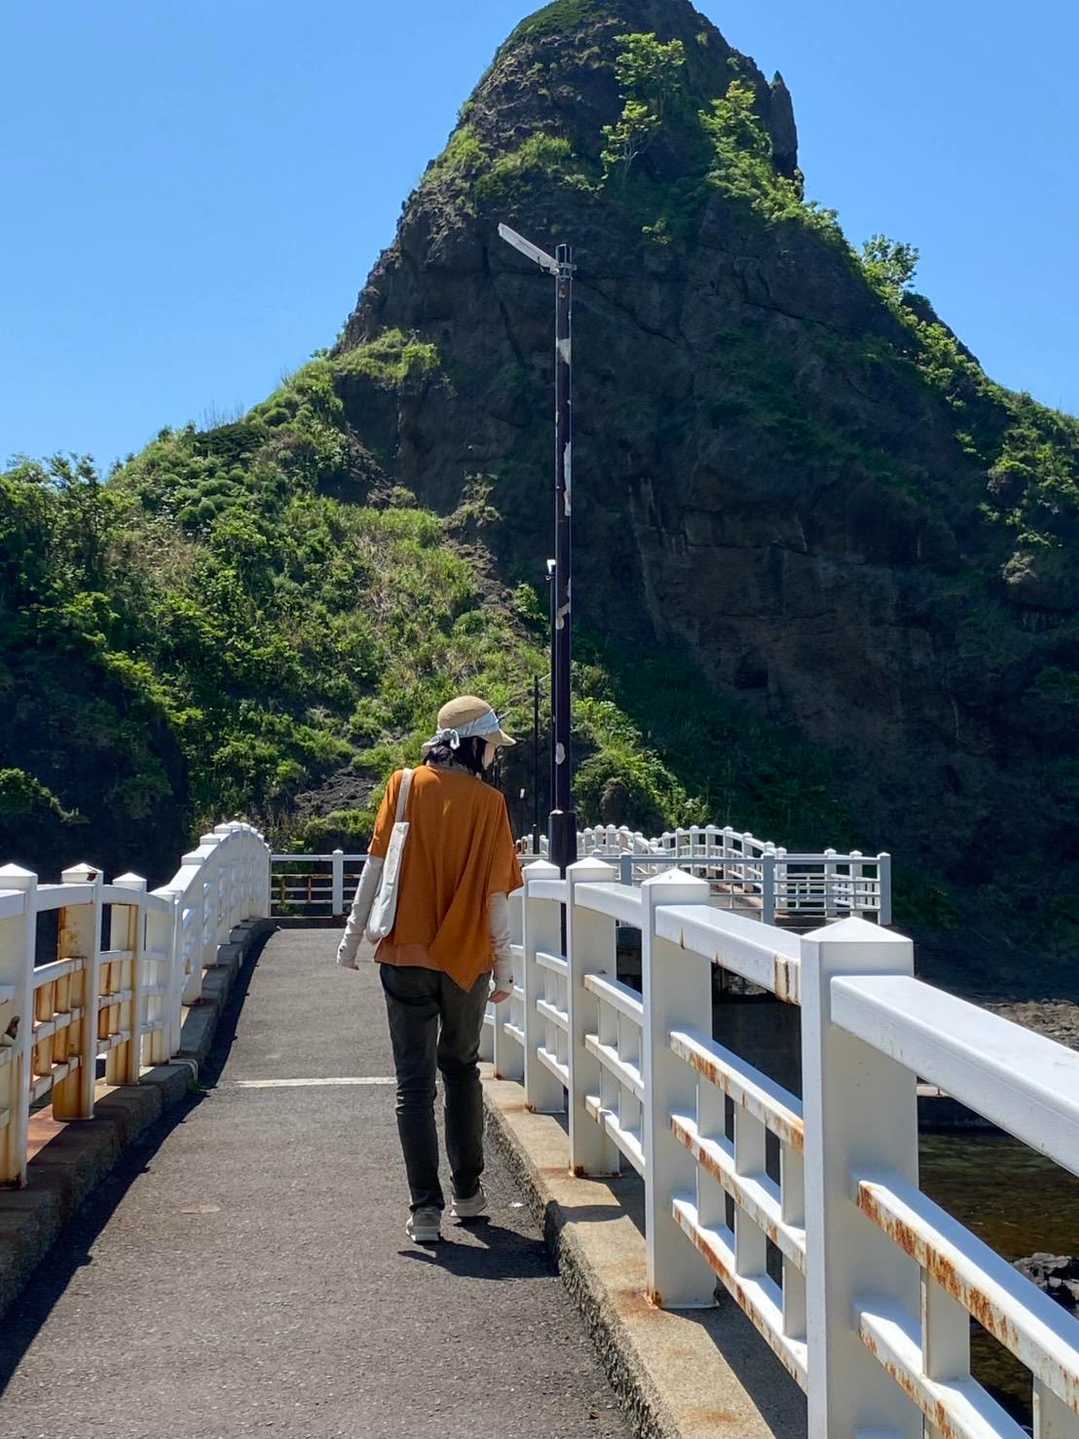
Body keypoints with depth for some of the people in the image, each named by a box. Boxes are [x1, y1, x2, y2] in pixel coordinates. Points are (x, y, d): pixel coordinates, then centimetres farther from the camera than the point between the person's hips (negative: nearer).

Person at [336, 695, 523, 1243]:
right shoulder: (490, 803, -4)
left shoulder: (405, 786, -2)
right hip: (467, 958, 1)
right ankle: (468, 1193, 25)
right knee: (461, 1068, 19)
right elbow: (496, 895, -4)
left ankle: (426, 1209, 1)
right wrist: (504, 969, 4)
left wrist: (352, 937, 1)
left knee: (414, 1081, 4)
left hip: (406, 956, 0)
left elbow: (377, 866, -5)